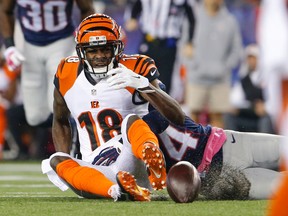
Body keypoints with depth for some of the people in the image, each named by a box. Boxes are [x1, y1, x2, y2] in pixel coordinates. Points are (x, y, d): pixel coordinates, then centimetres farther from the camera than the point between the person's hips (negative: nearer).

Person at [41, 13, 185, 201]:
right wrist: (66, 166, 11)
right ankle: (118, 191, -51)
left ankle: (154, 164, -65)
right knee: (54, 162, -24)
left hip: (131, 165, -3)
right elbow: (60, 122, 27)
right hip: (96, 173, 4)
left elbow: (178, 118, -13)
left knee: (132, 122, -29)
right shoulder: (67, 75, 9)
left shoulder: (134, 70, -3)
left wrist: (142, 85, -28)